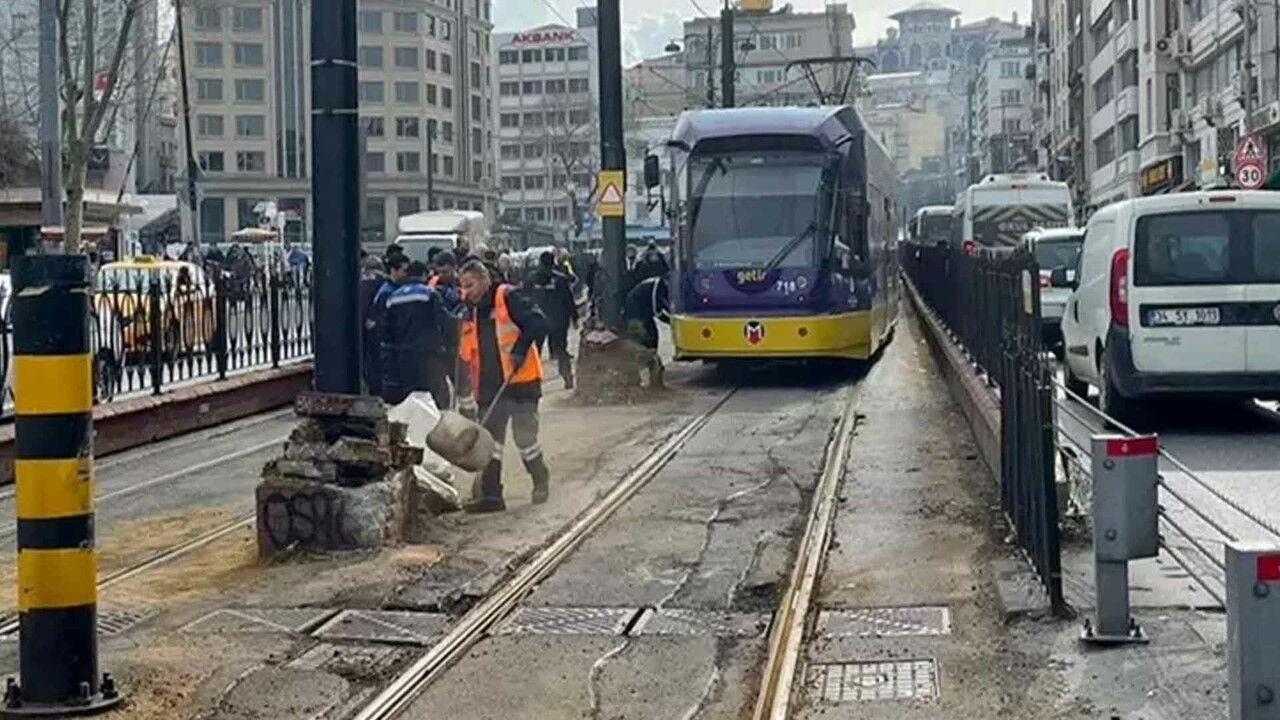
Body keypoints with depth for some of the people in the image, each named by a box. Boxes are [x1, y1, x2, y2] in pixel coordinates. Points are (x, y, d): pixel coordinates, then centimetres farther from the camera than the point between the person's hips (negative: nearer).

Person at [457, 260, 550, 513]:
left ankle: (541, 481, 24)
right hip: (491, 387, 7)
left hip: (520, 381, -7)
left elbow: (538, 322, -17)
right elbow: (466, 354, 19)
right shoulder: (471, 314, 15)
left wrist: (520, 349, -23)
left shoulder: (508, 297, -8)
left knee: (525, 438, 0)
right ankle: (490, 495, 7)